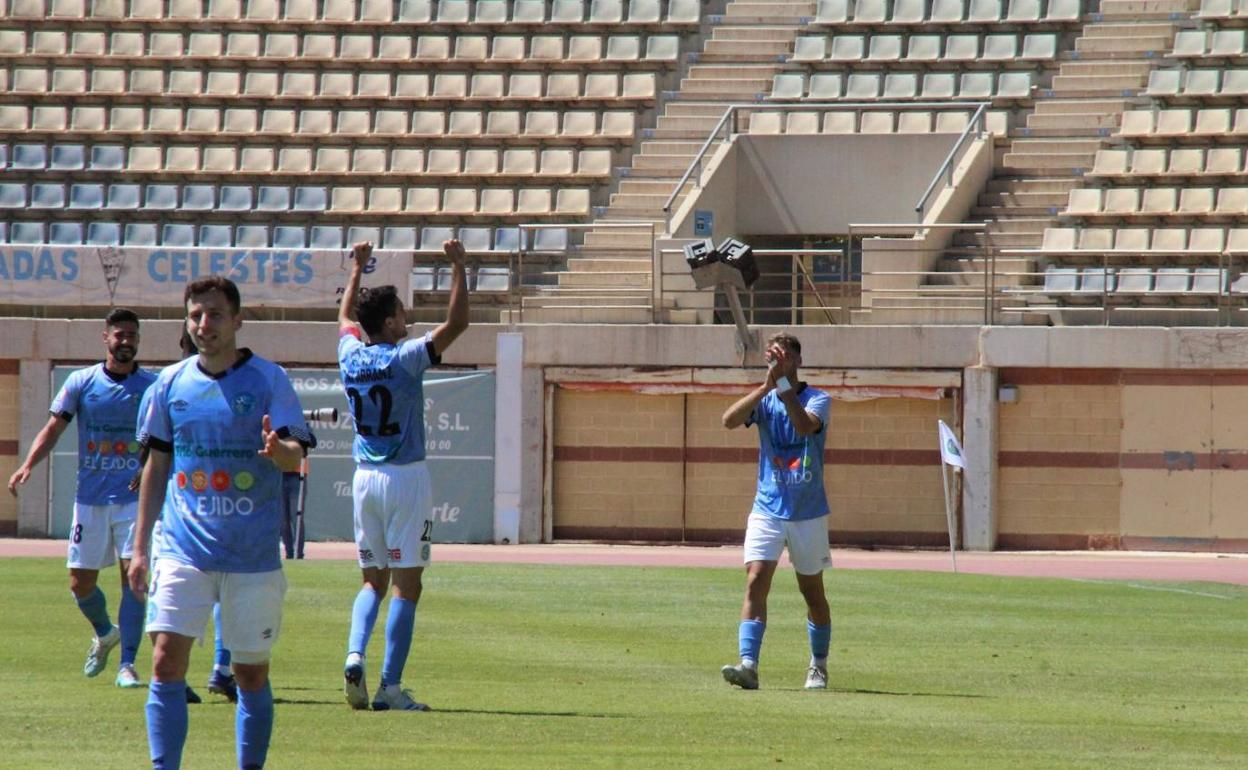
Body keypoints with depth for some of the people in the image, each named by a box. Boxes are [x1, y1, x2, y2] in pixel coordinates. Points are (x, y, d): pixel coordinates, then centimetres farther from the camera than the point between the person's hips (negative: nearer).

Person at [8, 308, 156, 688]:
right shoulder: (81, 382, 3)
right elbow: (54, 428, 1)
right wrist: (27, 465, -13)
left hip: (134, 497, -2)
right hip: (90, 497, 2)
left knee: (133, 576, -12)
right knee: (81, 583, 7)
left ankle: (127, 663, -8)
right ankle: (105, 634, 36)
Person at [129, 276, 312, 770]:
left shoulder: (268, 380, -1)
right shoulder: (172, 383, 7)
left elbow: (296, 456, -10)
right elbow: (157, 466, 15)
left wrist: (278, 449, -35)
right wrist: (140, 546, 13)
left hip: (254, 554, -2)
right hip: (184, 548, 2)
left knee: (252, 674, 4)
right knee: (166, 660, -11)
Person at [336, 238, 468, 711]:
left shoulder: (350, 356, 4)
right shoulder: (405, 358, -12)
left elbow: (345, 317, 25)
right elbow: (457, 322, -12)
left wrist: (358, 270, 36)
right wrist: (459, 267, -5)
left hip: (364, 478, 6)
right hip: (405, 478, -6)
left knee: (373, 579, 16)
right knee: (406, 583, -3)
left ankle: (355, 655, -8)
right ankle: (390, 686, -8)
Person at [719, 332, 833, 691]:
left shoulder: (818, 399, -3)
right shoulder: (764, 400, 3)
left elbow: (805, 425, -26)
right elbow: (730, 420, -17)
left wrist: (783, 385, -29)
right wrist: (767, 386, -27)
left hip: (809, 513, -1)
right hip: (768, 510, 1)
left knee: (812, 591, 11)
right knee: (756, 582, -16)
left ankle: (818, 667, 28)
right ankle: (748, 665, -24)